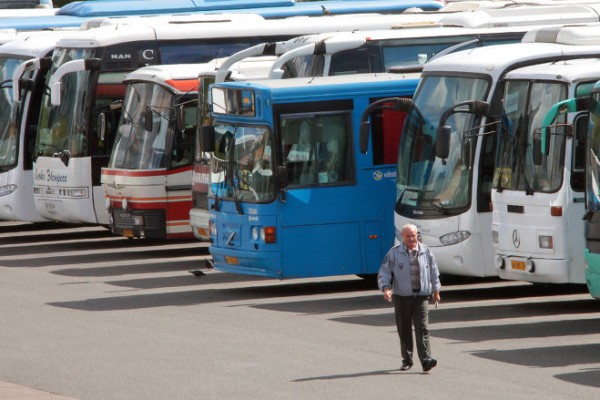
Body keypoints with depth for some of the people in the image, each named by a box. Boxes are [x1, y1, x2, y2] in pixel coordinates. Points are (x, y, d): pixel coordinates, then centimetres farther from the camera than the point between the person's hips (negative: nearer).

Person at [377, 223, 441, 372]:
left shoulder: (426, 252, 6)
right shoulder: (394, 253, 0)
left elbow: (434, 272, 18)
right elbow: (384, 273, -1)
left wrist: (436, 290, 20)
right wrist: (386, 288, -18)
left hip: (421, 297, 0)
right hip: (402, 297, 0)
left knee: (422, 329, -11)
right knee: (404, 330, 6)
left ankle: (426, 360, -19)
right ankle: (407, 361, 17)